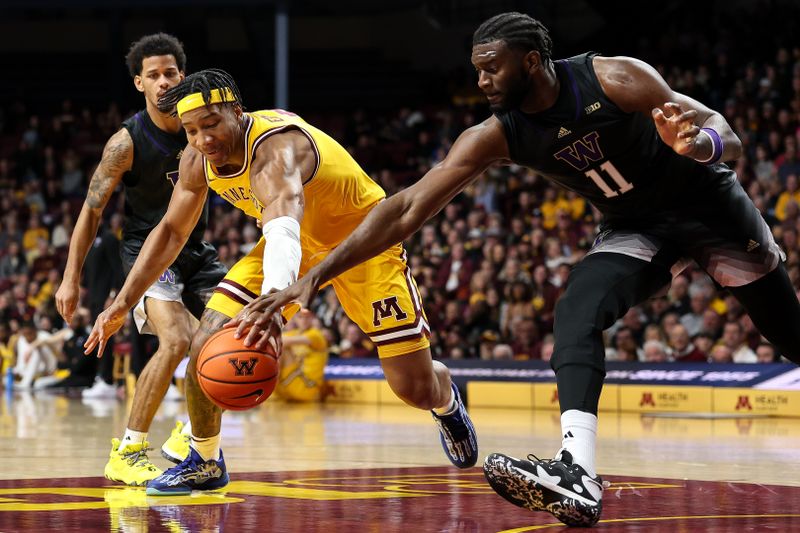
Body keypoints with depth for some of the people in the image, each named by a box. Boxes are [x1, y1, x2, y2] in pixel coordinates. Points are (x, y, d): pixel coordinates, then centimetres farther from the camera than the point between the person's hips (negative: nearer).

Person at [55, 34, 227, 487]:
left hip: (195, 249, 6)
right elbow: (92, 210, -9)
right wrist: (71, 278, -10)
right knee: (177, 340, -27)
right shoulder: (127, 143, -17)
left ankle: (191, 438, 12)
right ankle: (127, 451, -18)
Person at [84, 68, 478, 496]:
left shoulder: (274, 147, -39)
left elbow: (284, 226, -58)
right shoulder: (198, 159, -15)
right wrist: (123, 304, -1)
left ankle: (446, 401, 33)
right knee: (208, 343, -13)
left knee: (416, 388, -7)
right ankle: (204, 463, 8)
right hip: (297, 242, 6)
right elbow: (172, 230, 3)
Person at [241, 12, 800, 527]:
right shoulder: (497, 136, -18)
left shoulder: (614, 78, -27)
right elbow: (407, 209, -21)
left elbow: (726, 134, -27)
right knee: (577, 313, -25)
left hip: (707, 200, -2)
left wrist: (700, 142, -53)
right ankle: (578, 480, -39)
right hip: (633, 228, 2)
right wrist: (313, 278, -28)